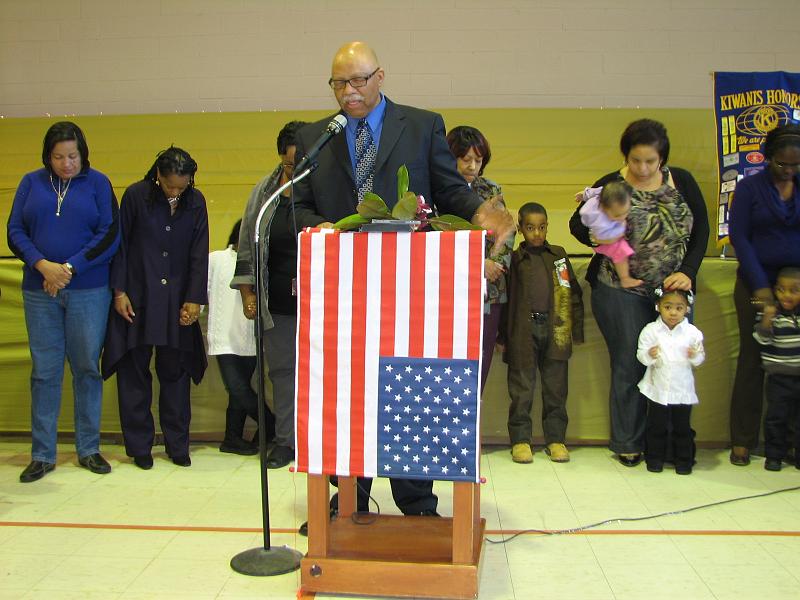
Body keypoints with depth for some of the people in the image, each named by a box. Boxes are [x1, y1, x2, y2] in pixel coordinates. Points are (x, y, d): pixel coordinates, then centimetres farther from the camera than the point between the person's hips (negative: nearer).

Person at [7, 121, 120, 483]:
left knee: (87, 369, 5)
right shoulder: (31, 183, 8)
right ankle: (42, 455, 12)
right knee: (44, 371, 3)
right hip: (39, 291, 1)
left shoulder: (97, 183, 3)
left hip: (88, 291, -1)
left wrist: (70, 268, -12)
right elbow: (15, 232, 4)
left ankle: (89, 449, 16)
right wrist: (42, 265, -13)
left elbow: (109, 235, -4)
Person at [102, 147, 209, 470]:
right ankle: (139, 446, 14)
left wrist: (194, 299, -4)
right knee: (134, 371, 3)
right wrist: (119, 291, -4)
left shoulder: (196, 202, 3)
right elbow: (120, 245, 0)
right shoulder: (136, 195, -4)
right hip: (137, 297, -1)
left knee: (175, 372, 4)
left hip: (178, 302, 2)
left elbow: (199, 255, 3)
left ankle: (177, 444, 15)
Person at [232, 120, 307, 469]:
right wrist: (247, 293, 5)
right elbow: (247, 247, 10)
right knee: (282, 369, 9)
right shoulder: (264, 193, 7)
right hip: (278, 305, 3)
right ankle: (286, 440, 20)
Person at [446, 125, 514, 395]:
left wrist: (494, 263, -7)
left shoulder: (492, 191, 15)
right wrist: (477, 263, -13)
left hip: (488, 291, 4)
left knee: (480, 362, 4)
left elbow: (507, 231, 11)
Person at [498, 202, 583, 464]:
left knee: (555, 387, 7)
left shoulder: (559, 255, 10)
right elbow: (506, 298, 5)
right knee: (522, 388, 3)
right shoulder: (515, 259, 4)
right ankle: (521, 439, 12)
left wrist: (577, 329, 7)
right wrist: (503, 336, 2)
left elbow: (573, 293, 11)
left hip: (555, 331, 2)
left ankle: (556, 439, 16)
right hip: (523, 332, -2)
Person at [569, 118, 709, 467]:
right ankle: (628, 444, 13)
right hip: (621, 291, -3)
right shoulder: (610, 186, -4)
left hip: (673, 290, 3)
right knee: (630, 366, -1)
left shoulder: (682, 181, 4)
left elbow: (701, 229, 8)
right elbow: (577, 226, 4)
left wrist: (688, 272, -4)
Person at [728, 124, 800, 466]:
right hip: (757, 283, -2)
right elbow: (739, 237, -4)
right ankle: (742, 440, 7)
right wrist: (760, 284, -11)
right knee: (752, 359, 0)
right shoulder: (749, 188, 2)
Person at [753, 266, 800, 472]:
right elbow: (762, 339, -15)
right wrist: (766, 320, -31)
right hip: (779, 377, -2)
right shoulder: (771, 312, -8)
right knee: (776, 417, 5)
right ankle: (774, 455, 17)